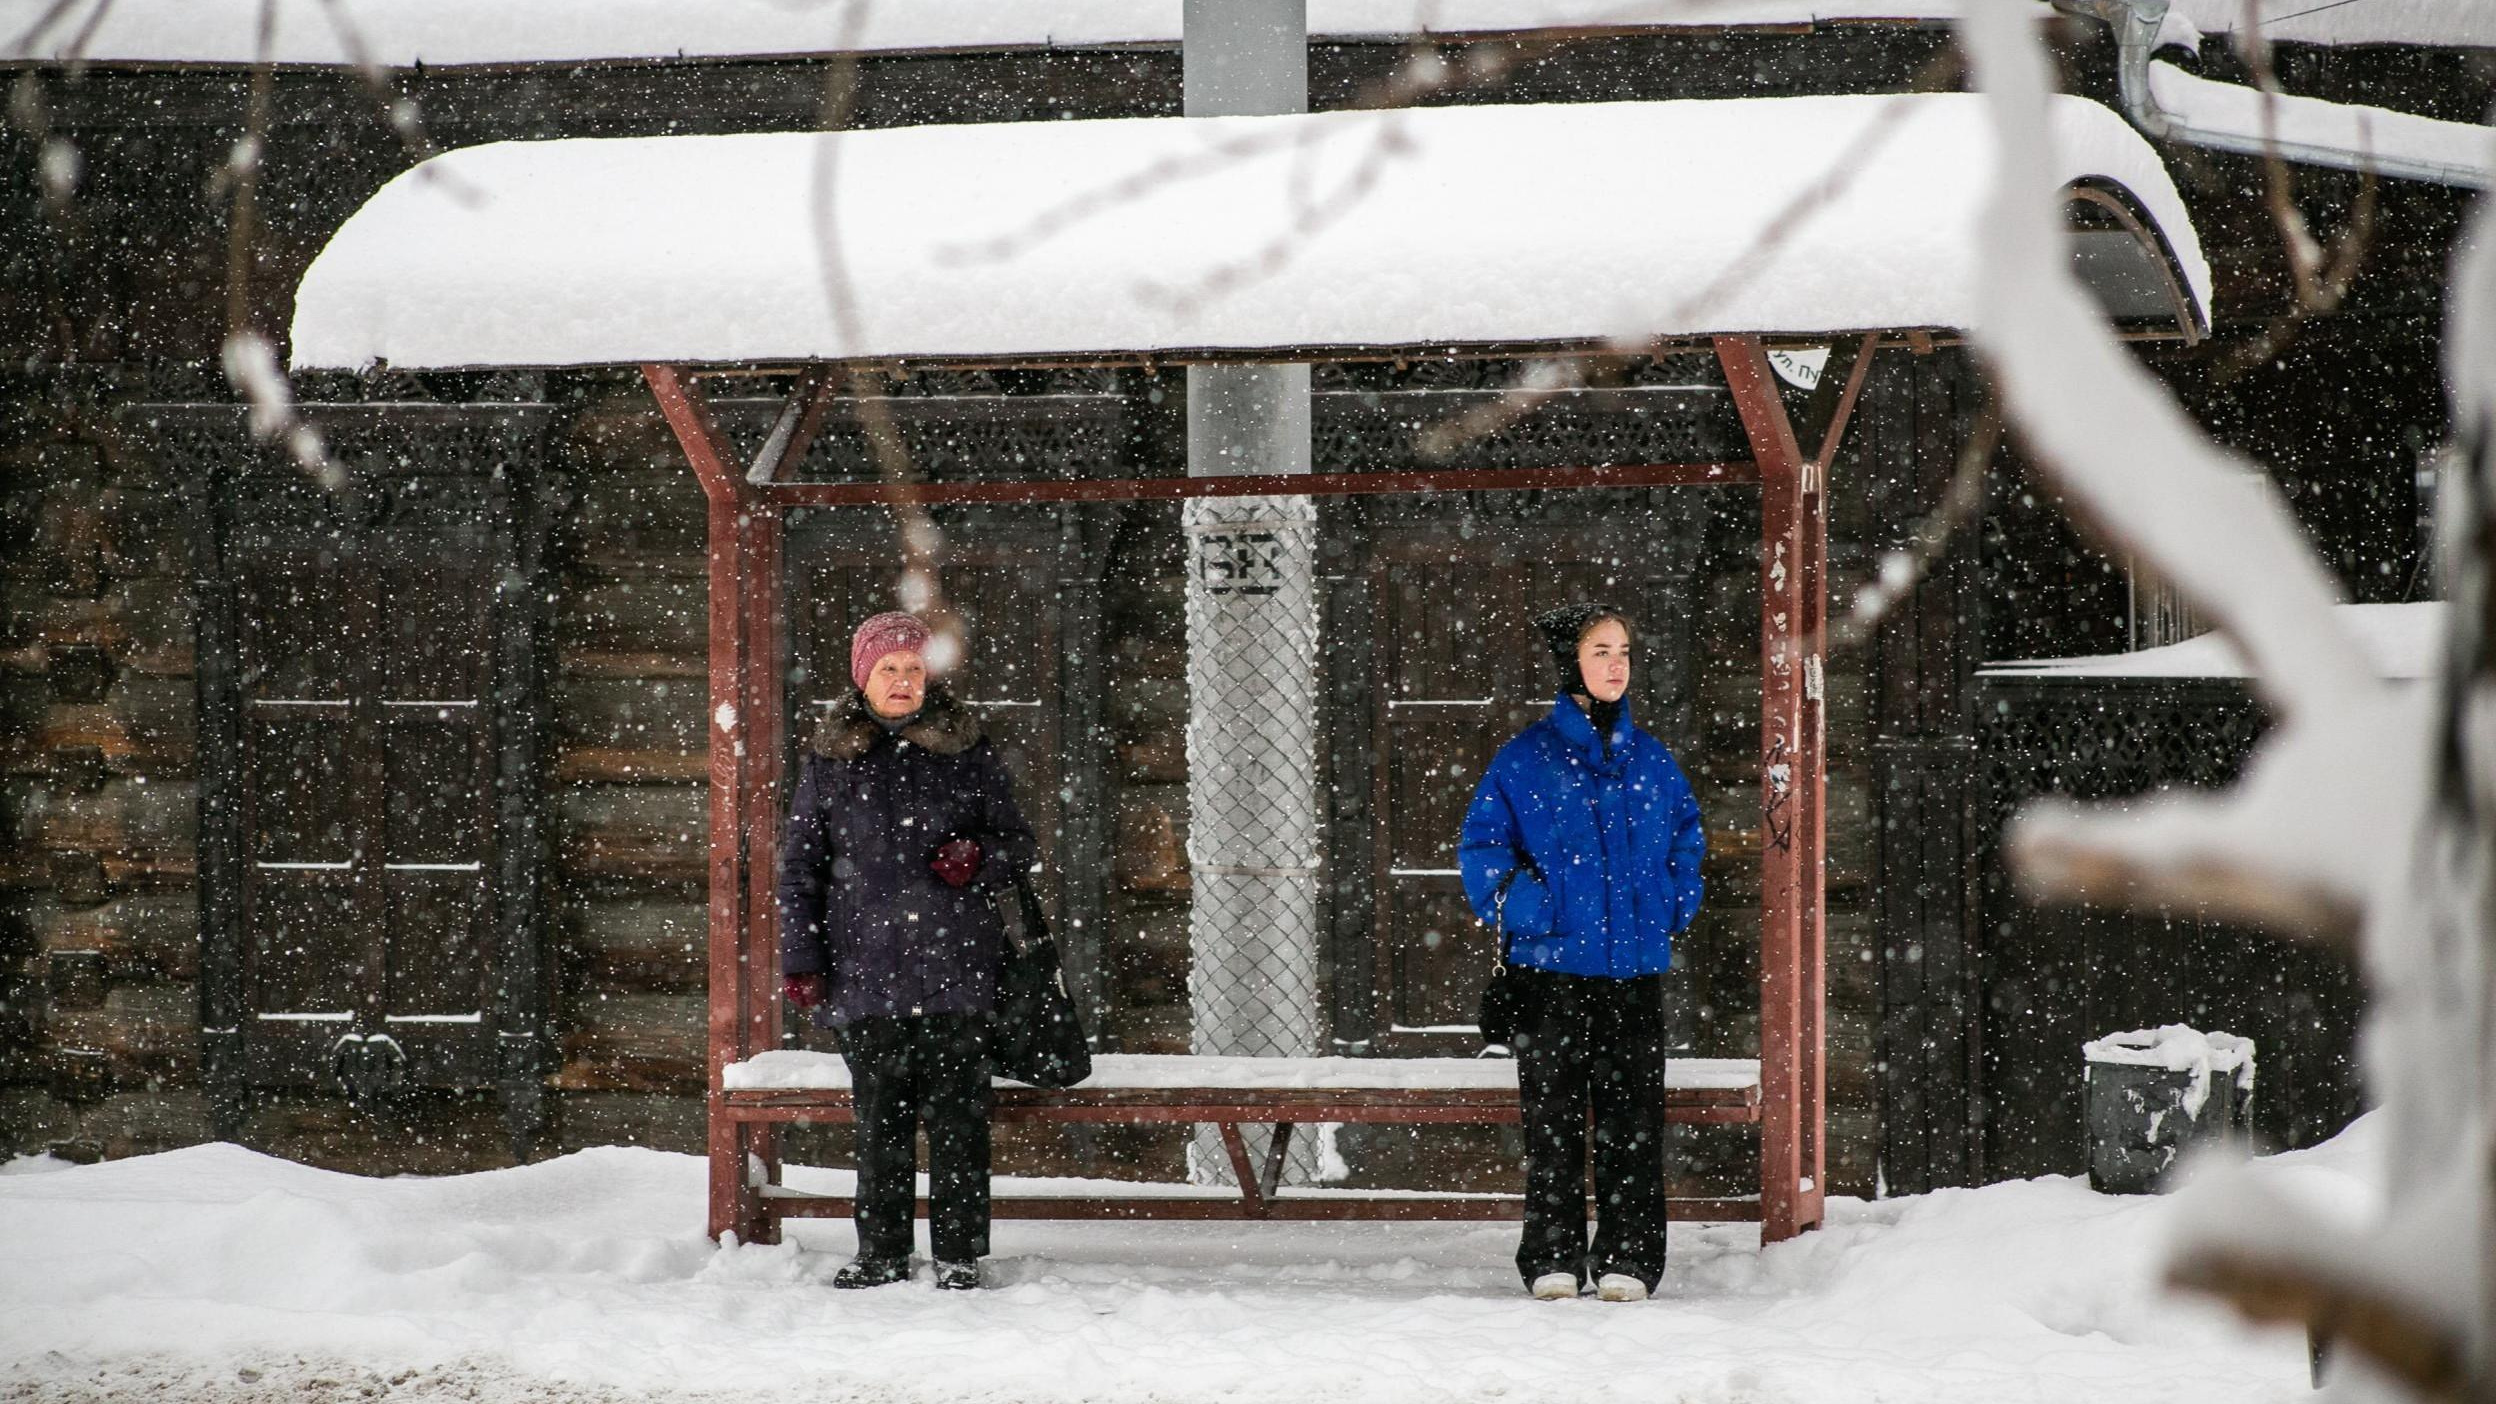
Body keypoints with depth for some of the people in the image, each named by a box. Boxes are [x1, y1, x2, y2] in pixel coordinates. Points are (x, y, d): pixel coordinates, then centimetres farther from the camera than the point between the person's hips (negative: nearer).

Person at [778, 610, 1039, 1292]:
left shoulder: (966, 750, 7)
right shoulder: (830, 757, 8)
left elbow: (1020, 844, 13)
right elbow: (799, 868, 10)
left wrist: (978, 859, -10)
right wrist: (800, 959, 2)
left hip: (955, 964, -1)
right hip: (866, 968, 1)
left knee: (957, 1114, -1)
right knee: (881, 1120, 4)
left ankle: (960, 1253, 5)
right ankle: (882, 1252, 12)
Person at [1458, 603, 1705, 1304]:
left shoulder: (1652, 759, 11)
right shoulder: (1526, 757, 0)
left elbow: (1687, 839, 21)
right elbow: (1482, 844, 3)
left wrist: (1673, 904, 7)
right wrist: (1518, 906, -9)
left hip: (1636, 961, 3)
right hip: (1553, 963, -3)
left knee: (1633, 1114, 1)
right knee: (1553, 1112, -1)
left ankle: (1628, 1257, 6)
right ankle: (1553, 1257, 5)